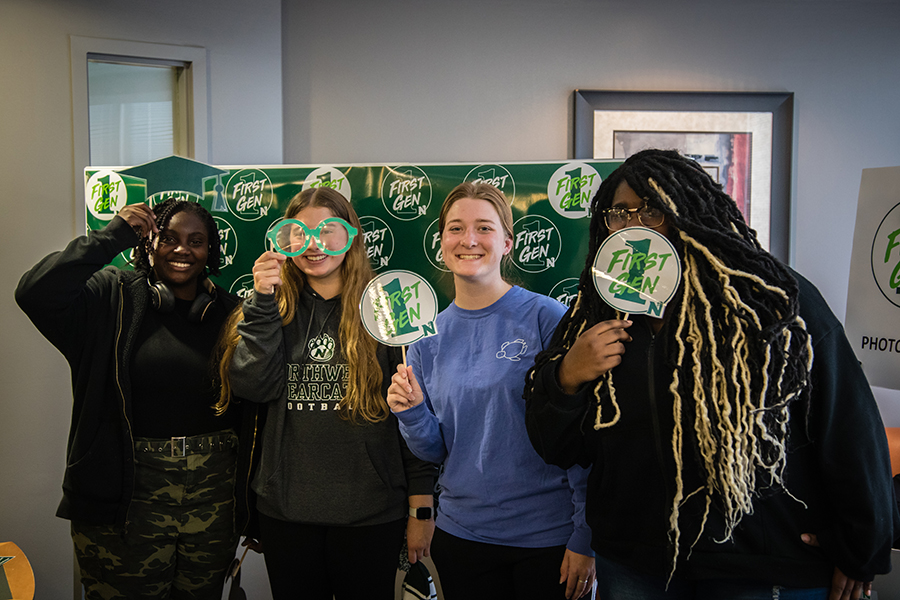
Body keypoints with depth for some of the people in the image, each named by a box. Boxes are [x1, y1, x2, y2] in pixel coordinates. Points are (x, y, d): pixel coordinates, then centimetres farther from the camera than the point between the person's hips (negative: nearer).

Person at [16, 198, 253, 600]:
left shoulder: (228, 312, 6)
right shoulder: (112, 298, -1)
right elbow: (35, 293, -19)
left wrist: (246, 492, 5)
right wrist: (113, 236, -15)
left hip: (213, 497, 3)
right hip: (128, 495, -3)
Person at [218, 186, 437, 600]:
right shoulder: (276, 309, 7)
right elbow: (252, 387, -8)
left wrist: (421, 508, -4)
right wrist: (263, 301, -12)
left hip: (369, 516, -2)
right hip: (284, 512, 3)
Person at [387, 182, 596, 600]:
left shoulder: (547, 318, -11)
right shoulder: (428, 336, 2)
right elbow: (435, 450, 8)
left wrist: (585, 538, -10)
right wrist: (411, 412, -11)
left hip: (548, 537, -3)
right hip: (462, 533, 4)